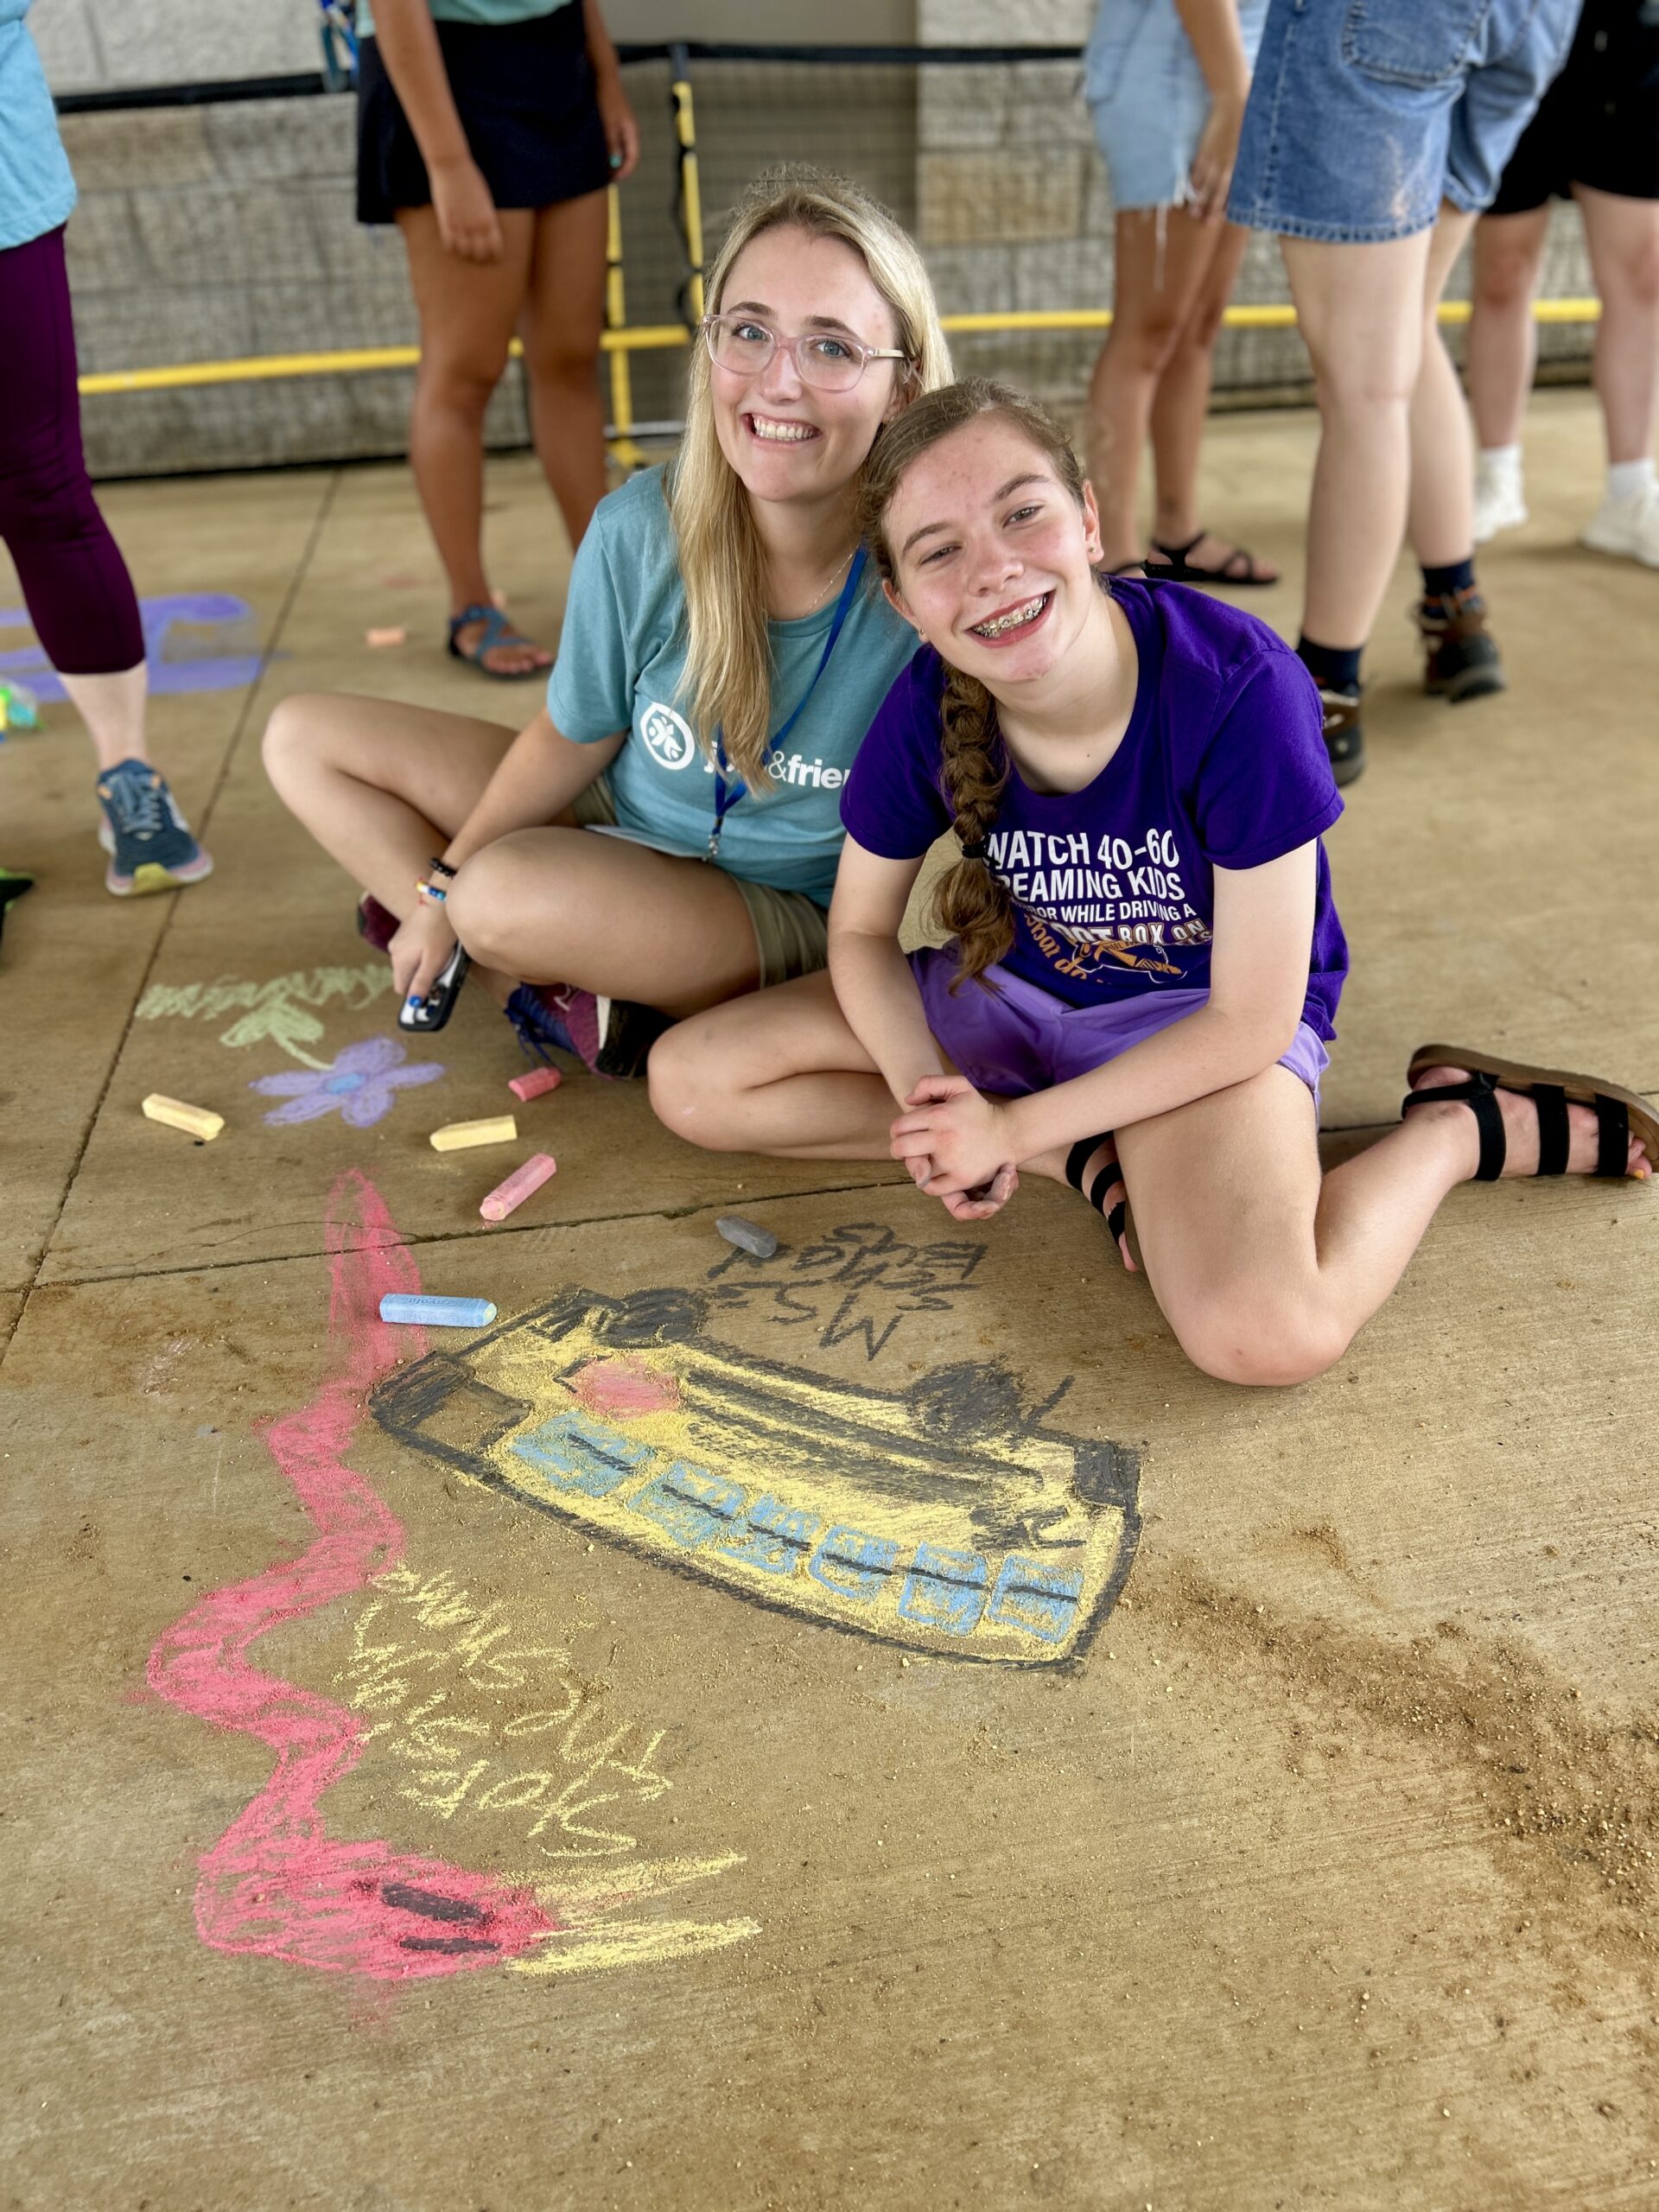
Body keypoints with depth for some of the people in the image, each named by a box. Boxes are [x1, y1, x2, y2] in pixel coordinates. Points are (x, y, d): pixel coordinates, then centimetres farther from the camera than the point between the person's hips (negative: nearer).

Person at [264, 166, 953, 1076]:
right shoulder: (640, 530, -17)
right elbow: (576, 734, -2)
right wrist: (441, 889, 4)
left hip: (792, 913, -5)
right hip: (621, 826, 6)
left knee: (506, 893, -35)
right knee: (303, 738, 6)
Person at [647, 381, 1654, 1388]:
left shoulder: (1238, 686, -28)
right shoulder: (923, 709, -17)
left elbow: (1250, 1022, -22)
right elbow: (862, 931, 0)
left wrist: (1014, 1128, -21)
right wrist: (931, 1099, -19)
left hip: (1209, 1018, -5)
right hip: (1013, 989, 6)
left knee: (1263, 1333, -35)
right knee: (691, 1082, -6)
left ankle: (1460, 1125, -2)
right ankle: (1091, 1159, -6)